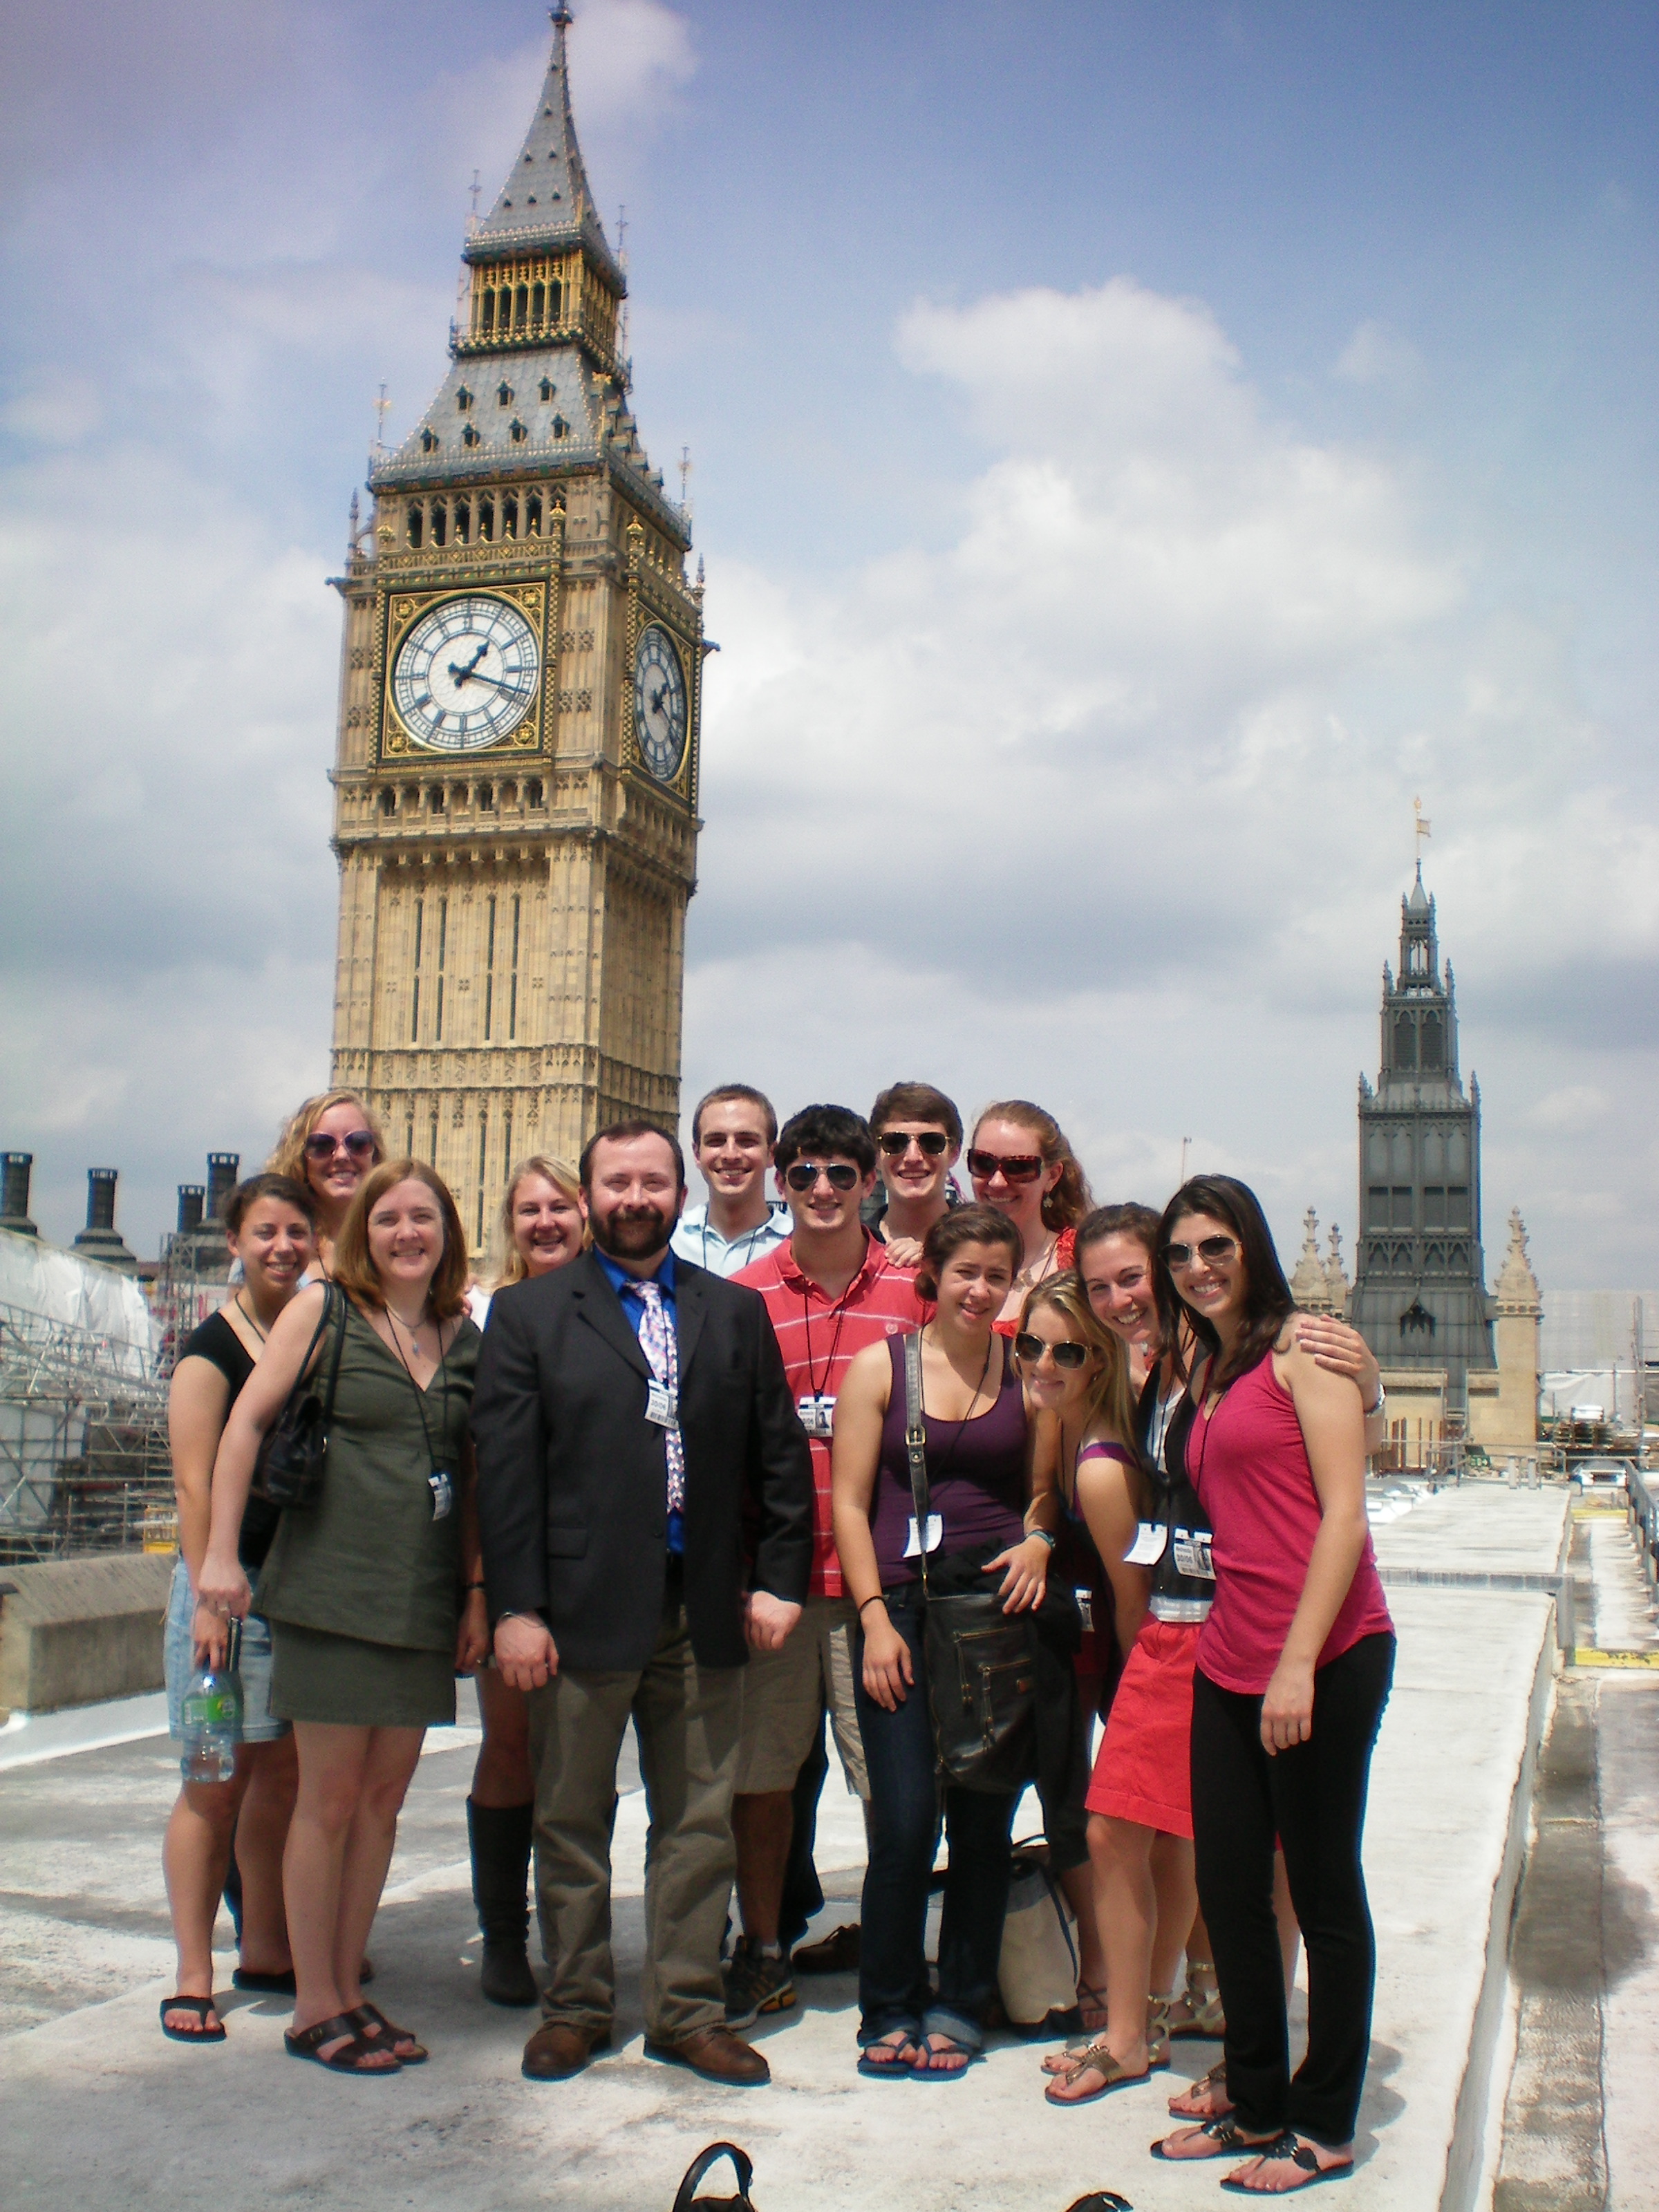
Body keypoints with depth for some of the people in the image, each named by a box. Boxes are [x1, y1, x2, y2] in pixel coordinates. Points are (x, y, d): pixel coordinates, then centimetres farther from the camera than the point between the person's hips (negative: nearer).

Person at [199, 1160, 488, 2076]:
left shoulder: (463, 1337, 9)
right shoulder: (322, 1311, -2)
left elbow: (470, 1471, 13)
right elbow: (246, 1423, -3)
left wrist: (476, 1587, 9)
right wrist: (220, 1553, -7)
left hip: (425, 1601, 4)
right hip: (332, 1588, -4)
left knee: (384, 1796, 9)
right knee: (330, 1796, 2)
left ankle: (348, 1989, 22)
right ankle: (314, 2007, 14)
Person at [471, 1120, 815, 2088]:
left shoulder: (737, 1312, 10)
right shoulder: (529, 1314, 3)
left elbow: (782, 1456, 9)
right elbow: (506, 1469, -3)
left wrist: (781, 1580, 1)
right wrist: (515, 1608, -9)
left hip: (704, 1611, 2)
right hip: (581, 1609, -2)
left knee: (701, 1823, 8)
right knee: (572, 1821, 10)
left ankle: (689, 2009, 22)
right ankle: (575, 2006, 25)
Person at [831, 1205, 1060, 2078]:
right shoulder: (879, 1367, 3)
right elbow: (850, 1504, 2)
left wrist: (1041, 1540, -5)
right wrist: (875, 1618, -6)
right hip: (903, 1607, -1)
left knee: (984, 1819, 6)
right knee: (905, 1820, -5)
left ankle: (959, 2005, 22)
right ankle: (890, 2009, 13)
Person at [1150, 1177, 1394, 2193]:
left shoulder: (1302, 1347, -7)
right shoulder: (1205, 1372, 16)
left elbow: (1344, 1514, -13)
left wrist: (1300, 1661, -18)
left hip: (1326, 1658, -7)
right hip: (1229, 1663, 7)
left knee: (1324, 1891, 5)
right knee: (1228, 1890, 11)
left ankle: (1324, 2125, 19)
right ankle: (1256, 2105, 26)